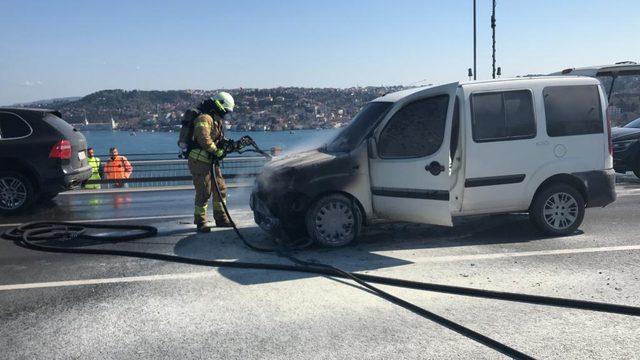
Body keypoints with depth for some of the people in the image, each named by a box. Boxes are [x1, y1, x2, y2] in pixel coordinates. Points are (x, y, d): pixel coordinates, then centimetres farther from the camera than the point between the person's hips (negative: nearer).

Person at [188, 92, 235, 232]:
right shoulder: (204, 118, -14)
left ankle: (221, 218, 23)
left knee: (221, 188, 12)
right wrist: (218, 152, -18)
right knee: (204, 192, -8)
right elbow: (204, 139, -27)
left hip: (211, 161, 10)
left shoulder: (217, 121, 20)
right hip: (200, 161, -10)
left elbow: (220, 142, 22)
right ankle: (200, 222, 3)